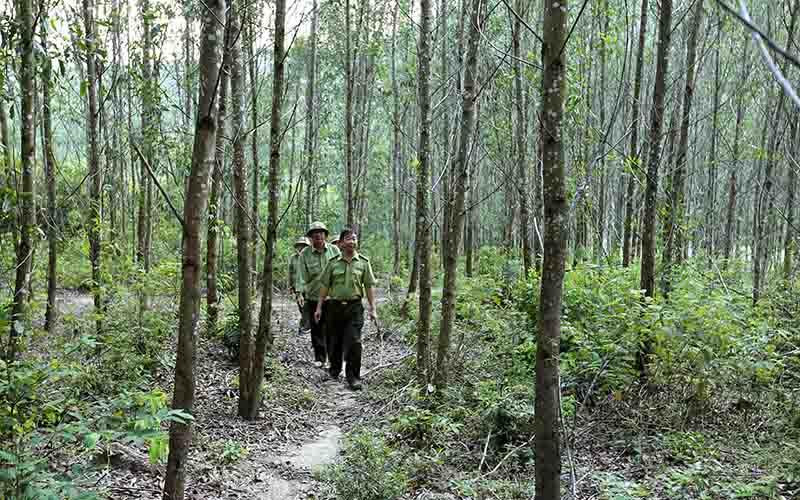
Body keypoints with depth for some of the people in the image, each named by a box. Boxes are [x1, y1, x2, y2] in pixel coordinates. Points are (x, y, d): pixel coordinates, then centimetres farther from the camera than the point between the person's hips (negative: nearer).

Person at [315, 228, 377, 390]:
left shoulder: (363, 262, 3)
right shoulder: (333, 262, 5)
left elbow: (369, 286, 3)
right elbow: (324, 285, 7)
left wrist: (372, 309, 0)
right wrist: (319, 307, 4)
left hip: (354, 306, -1)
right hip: (335, 306, 1)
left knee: (353, 342, -7)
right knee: (334, 341, 11)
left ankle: (353, 376, 3)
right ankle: (335, 368, 34)